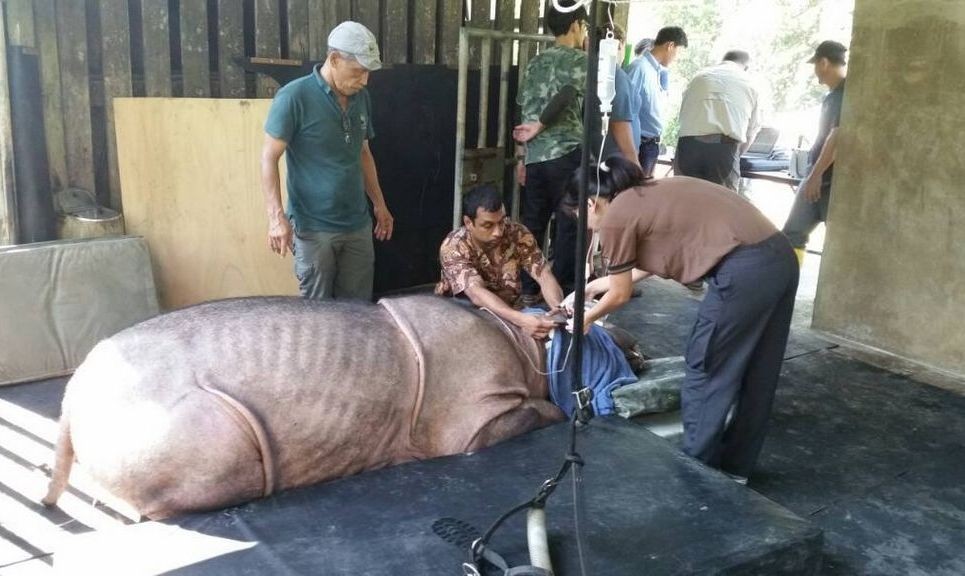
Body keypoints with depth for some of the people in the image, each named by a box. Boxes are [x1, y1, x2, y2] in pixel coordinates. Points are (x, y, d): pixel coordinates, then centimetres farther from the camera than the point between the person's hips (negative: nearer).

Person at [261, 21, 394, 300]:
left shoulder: (362, 99, 7)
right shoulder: (294, 96, -12)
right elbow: (269, 158, -12)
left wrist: (379, 204, 17)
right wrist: (276, 216, -20)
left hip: (357, 225, 6)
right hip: (313, 228, -5)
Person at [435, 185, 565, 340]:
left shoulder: (518, 234, -14)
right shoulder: (453, 247, -25)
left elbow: (543, 274, -18)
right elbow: (477, 294, -38)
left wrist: (559, 309, -41)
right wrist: (521, 319, -54)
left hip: (509, 312, 3)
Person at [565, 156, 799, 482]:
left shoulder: (615, 217, -1)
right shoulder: (650, 194, 24)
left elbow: (620, 295, 9)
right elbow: (645, 265, 37)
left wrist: (586, 319, 28)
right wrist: (592, 287, 46)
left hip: (743, 271, -9)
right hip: (780, 256, 9)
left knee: (706, 373, 8)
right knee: (757, 373, 19)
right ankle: (734, 466, 34)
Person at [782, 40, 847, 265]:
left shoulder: (847, 93, -14)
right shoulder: (833, 94, 15)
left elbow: (837, 137, -21)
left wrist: (816, 174, -21)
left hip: (834, 180, -9)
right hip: (818, 177, 10)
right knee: (793, 233, 9)